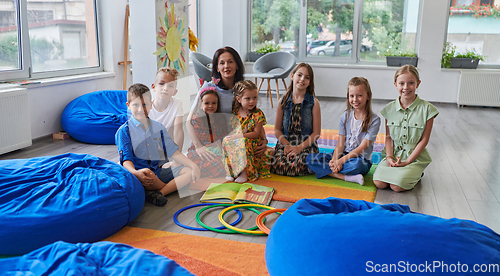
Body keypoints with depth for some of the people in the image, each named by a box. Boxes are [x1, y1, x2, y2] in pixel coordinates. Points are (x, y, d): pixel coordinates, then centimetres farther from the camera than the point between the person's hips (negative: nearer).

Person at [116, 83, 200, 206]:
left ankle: (157, 193, -28)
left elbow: (173, 152, 11)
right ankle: (173, 187, -12)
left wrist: (193, 166, -3)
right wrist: (135, 173, -34)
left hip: (160, 171, 6)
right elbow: (126, 159, -10)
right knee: (148, 175, -41)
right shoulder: (124, 131, -1)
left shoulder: (158, 128, 14)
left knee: (190, 171, -13)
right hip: (139, 171, -6)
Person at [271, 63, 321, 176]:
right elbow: (277, 129, 6)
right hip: (285, 143, 2)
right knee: (277, 166, -25)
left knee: (296, 168, -29)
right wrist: (287, 145, -11)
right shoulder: (283, 101, 7)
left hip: (306, 144, -2)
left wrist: (300, 147, -14)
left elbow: (316, 132, -3)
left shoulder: (313, 102, 0)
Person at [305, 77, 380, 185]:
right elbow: (341, 143, 1)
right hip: (342, 155, 5)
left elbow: (363, 146, -14)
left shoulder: (374, 120, -8)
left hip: (361, 158, -5)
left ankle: (324, 169, -21)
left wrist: (342, 160, -23)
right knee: (310, 158, -17)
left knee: (357, 164, -43)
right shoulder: (345, 117, 6)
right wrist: (334, 160, -19)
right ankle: (348, 177, -27)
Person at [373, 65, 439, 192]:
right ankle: (399, 172, 11)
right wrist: (389, 157, -11)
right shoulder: (389, 108, 3)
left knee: (397, 186, -23)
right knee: (379, 182, -19)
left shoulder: (427, 109, -7)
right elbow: (388, 136, 5)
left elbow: (424, 139, -6)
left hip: (415, 156, -3)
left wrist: (407, 161, -13)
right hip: (393, 154, 3)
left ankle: (416, 175, 8)